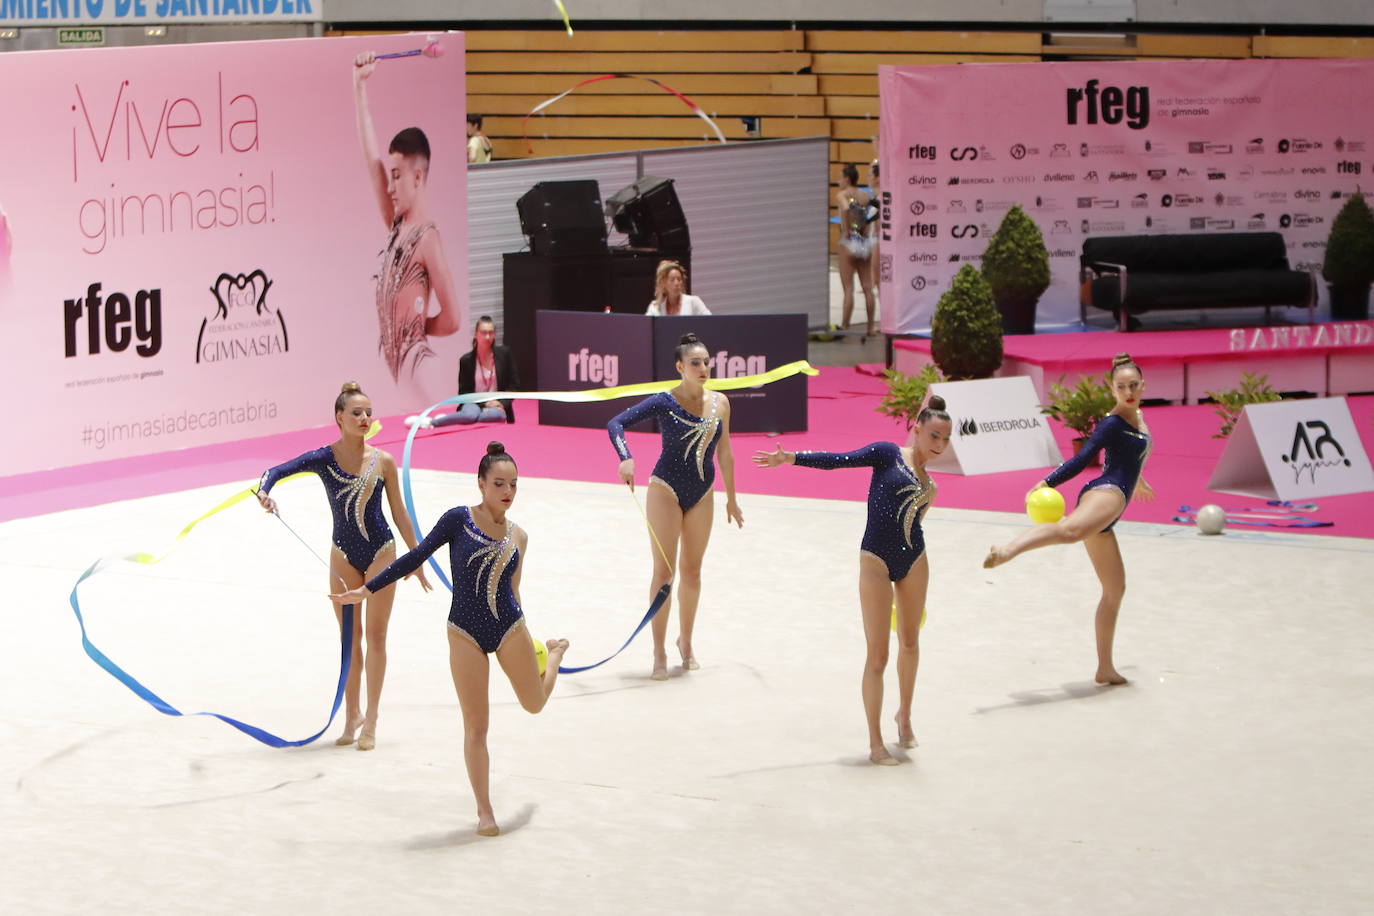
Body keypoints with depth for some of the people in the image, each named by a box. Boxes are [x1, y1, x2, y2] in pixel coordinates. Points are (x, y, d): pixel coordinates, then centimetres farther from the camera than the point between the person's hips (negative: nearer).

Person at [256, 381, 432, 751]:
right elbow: (278, 470, -18)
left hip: (381, 553, 0)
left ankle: (370, 720, 8)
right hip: (344, 555, 1)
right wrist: (264, 491, -41)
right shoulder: (324, 458, -8)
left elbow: (399, 513, 3)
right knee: (350, 640, 8)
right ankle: (351, 716, 19)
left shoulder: (383, 461, -6)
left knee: (376, 637, 2)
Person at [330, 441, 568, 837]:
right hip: (466, 634, -2)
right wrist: (366, 589, -6)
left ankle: (555, 653, 49)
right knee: (476, 728, -1)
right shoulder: (459, 519, -7)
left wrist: (520, 639, 19)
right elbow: (416, 557, -5)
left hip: (509, 628, 2)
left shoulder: (518, 537, 3)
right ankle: (485, 812, 10)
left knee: (535, 704, 16)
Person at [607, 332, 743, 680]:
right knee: (663, 572, -4)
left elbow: (724, 453, 9)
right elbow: (616, 423, -19)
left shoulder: (719, 402, -1)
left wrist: (731, 498, 14)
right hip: (666, 490, -4)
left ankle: (686, 641, 30)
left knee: (692, 571, 12)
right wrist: (626, 459, -36)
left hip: (701, 494, 4)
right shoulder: (665, 402, -14)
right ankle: (659, 653, 3)